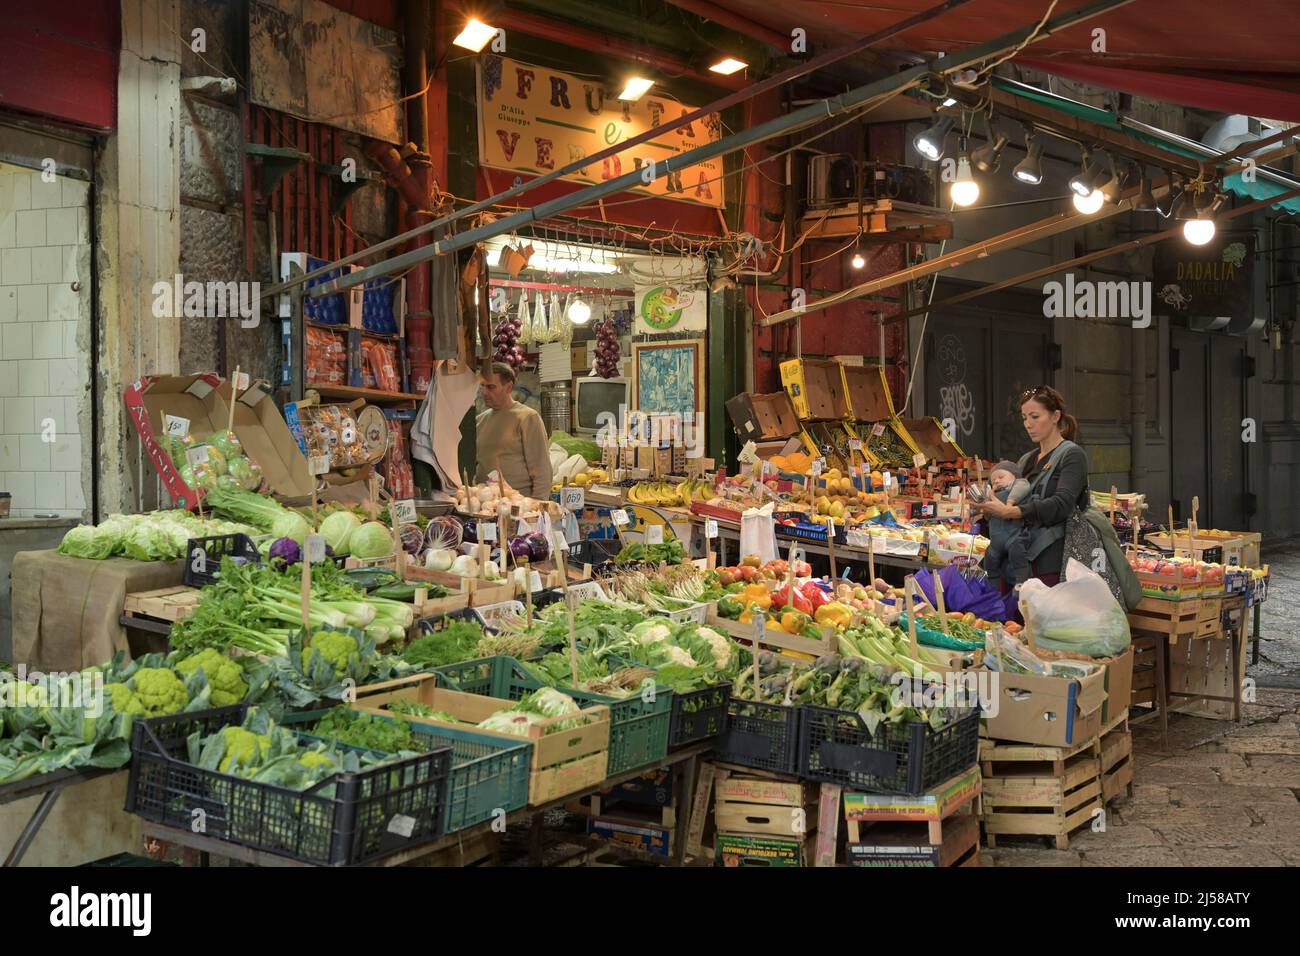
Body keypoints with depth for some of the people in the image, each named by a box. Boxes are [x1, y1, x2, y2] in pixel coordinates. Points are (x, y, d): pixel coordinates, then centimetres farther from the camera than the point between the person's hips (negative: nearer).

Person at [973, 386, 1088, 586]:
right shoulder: (1026, 461, 19)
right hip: (1026, 559, 6)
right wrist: (989, 509, -6)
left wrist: (1009, 512, -25)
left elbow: (1062, 504, -17)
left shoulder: (1072, 455, -2)